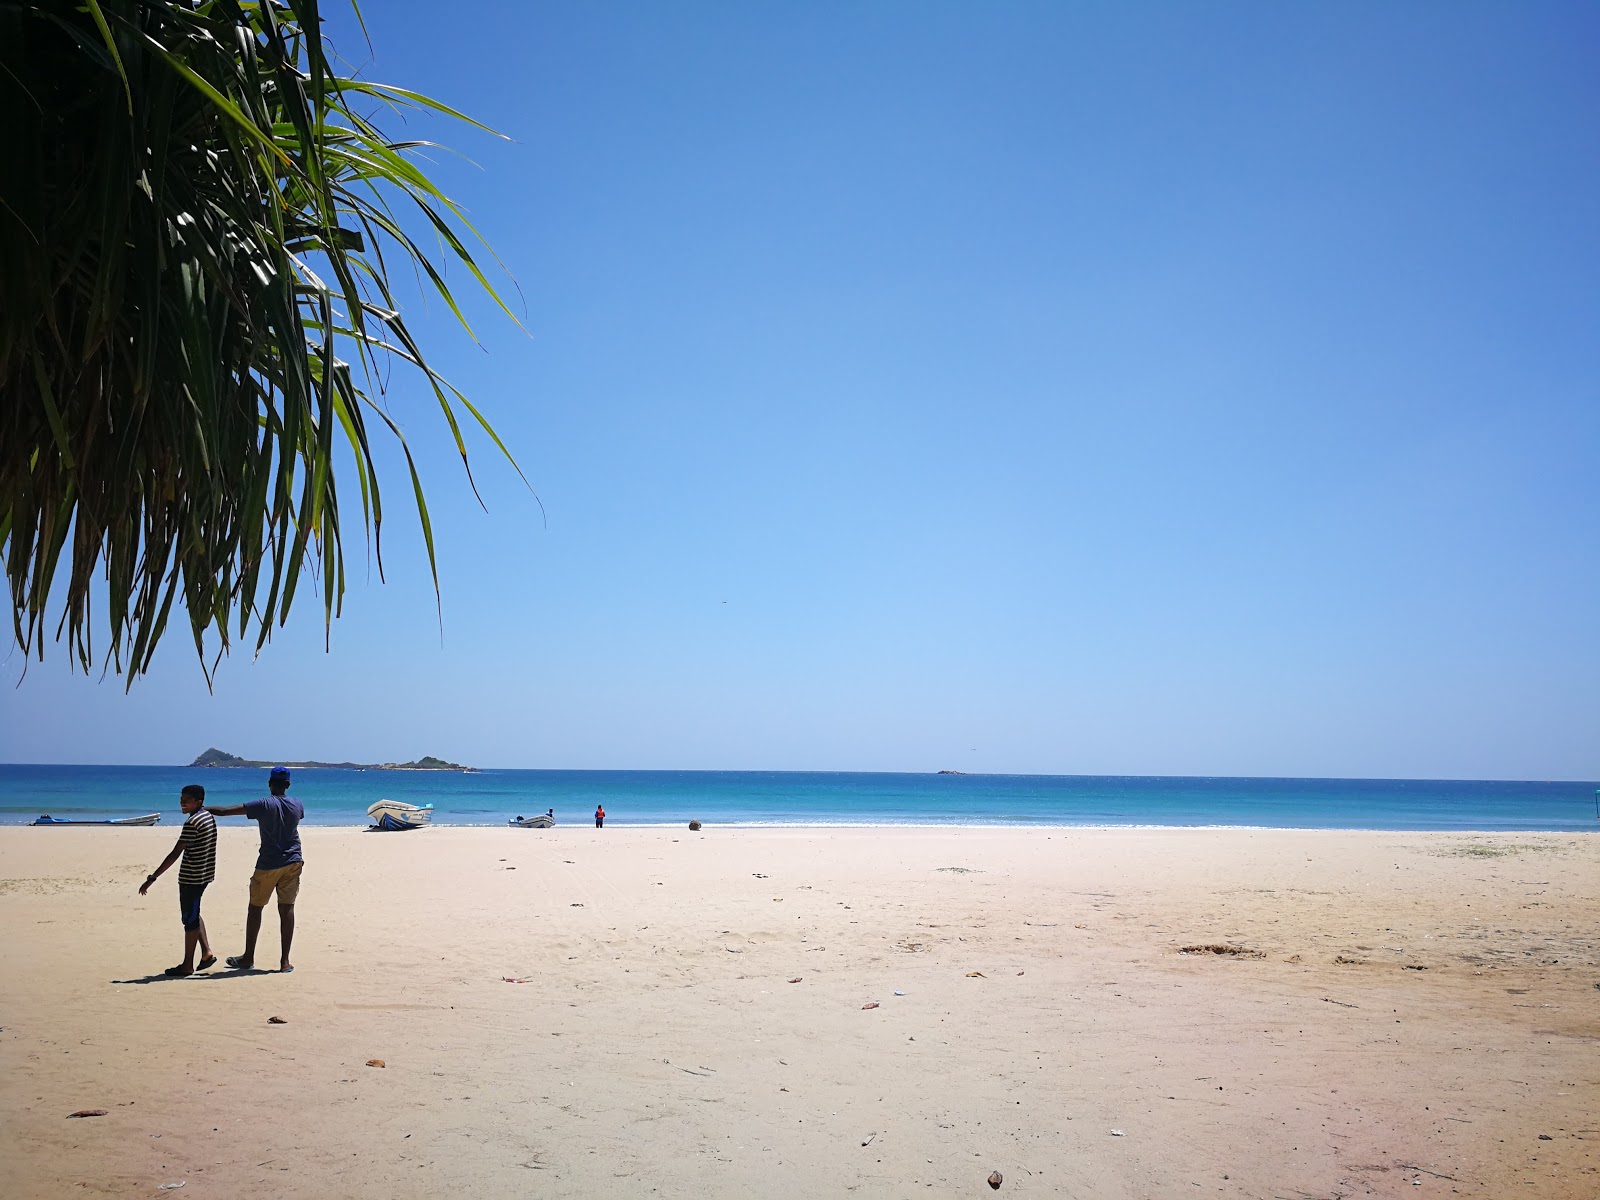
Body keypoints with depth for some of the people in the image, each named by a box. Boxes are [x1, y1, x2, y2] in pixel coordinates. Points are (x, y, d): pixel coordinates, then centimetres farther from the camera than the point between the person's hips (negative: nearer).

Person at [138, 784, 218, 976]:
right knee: (193, 915, 21)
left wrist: (152, 878, -20)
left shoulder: (191, 823, -20)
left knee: (190, 919, 0)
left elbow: (175, 854, -22)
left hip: (191, 877, -9)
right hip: (205, 874, 9)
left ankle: (187, 965, 9)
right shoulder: (208, 816, 8)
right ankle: (207, 953, 19)